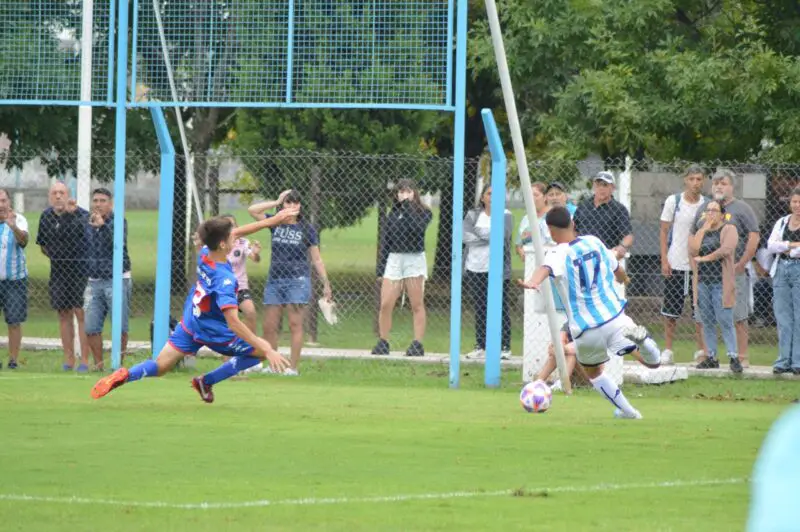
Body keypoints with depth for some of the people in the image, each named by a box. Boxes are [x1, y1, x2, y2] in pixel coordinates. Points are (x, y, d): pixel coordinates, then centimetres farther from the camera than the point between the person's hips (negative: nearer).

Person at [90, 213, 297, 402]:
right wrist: (267, 349, -40)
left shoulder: (205, 253, -12)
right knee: (262, 352, 8)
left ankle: (126, 375, -20)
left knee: (160, 366, 10)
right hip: (214, 333, -6)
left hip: (189, 324, 6)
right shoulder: (224, 279, -33)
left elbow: (237, 232, 7)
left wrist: (271, 221, 8)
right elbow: (233, 322, -39)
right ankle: (207, 382, 8)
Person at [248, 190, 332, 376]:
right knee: (269, 326, 2)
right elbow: (252, 210, 3)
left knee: (295, 325, -6)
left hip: (298, 281, -4)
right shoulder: (276, 223, 10)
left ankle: (294, 367, -4)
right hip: (275, 280, 4)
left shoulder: (307, 229, 2)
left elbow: (316, 259, 4)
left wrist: (326, 284, 0)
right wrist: (277, 202, 3)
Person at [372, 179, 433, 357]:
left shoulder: (424, 212, 2)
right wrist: (380, 268, 9)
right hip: (394, 260, 3)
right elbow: (384, 242, 13)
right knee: (385, 305, -3)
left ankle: (418, 344, 2)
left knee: (417, 305, 0)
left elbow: (417, 228, -20)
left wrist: (407, 206, -14)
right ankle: (383, 342, 5)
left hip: (415, 260, -3)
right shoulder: (393, 214, 12)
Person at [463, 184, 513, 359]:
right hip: (475, 269, 4)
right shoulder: (473, 215, 12)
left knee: (501, 309, -5)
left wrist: (479, 233, -7)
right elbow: (465, 235, -3)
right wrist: (489, 236, -10)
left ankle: (504, 347, -3)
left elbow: (501, 234, -14)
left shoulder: (505, 216, 3)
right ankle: (480, 347, 10)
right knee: (479, 310, 6)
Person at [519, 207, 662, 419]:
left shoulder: (558, 254, -9)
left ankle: (627, 412, 29)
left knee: (593, 372, 27)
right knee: (653, 361, 5)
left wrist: (533, 281, -57)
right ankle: (639, 337, -27)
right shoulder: (594, 242, 5)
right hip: (614, 318, 2)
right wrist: (623, 278, 49)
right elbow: (618, 270, 25)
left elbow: (546, 268, -36)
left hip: (586, 329, -2)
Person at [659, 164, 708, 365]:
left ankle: (702, 350, 9)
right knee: (671, 310, 3)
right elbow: (664, 232, 3)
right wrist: (664, 260, -5)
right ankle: (668, 350, 10)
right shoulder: (673, 201, 1)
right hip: (675, 264, -1)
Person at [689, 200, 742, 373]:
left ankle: (734, 357, -9)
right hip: (703, 282, 6)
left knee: (725, 321, -10)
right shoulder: (701, 232, 19)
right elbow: (693, 251, 2)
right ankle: (711, 357, 11)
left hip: (721, 283, -6)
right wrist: (704, 229, 0)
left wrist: (704, 258, -5)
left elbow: (725, 250, -15)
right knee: (707, 322, 5)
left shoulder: (729, 229, 1)